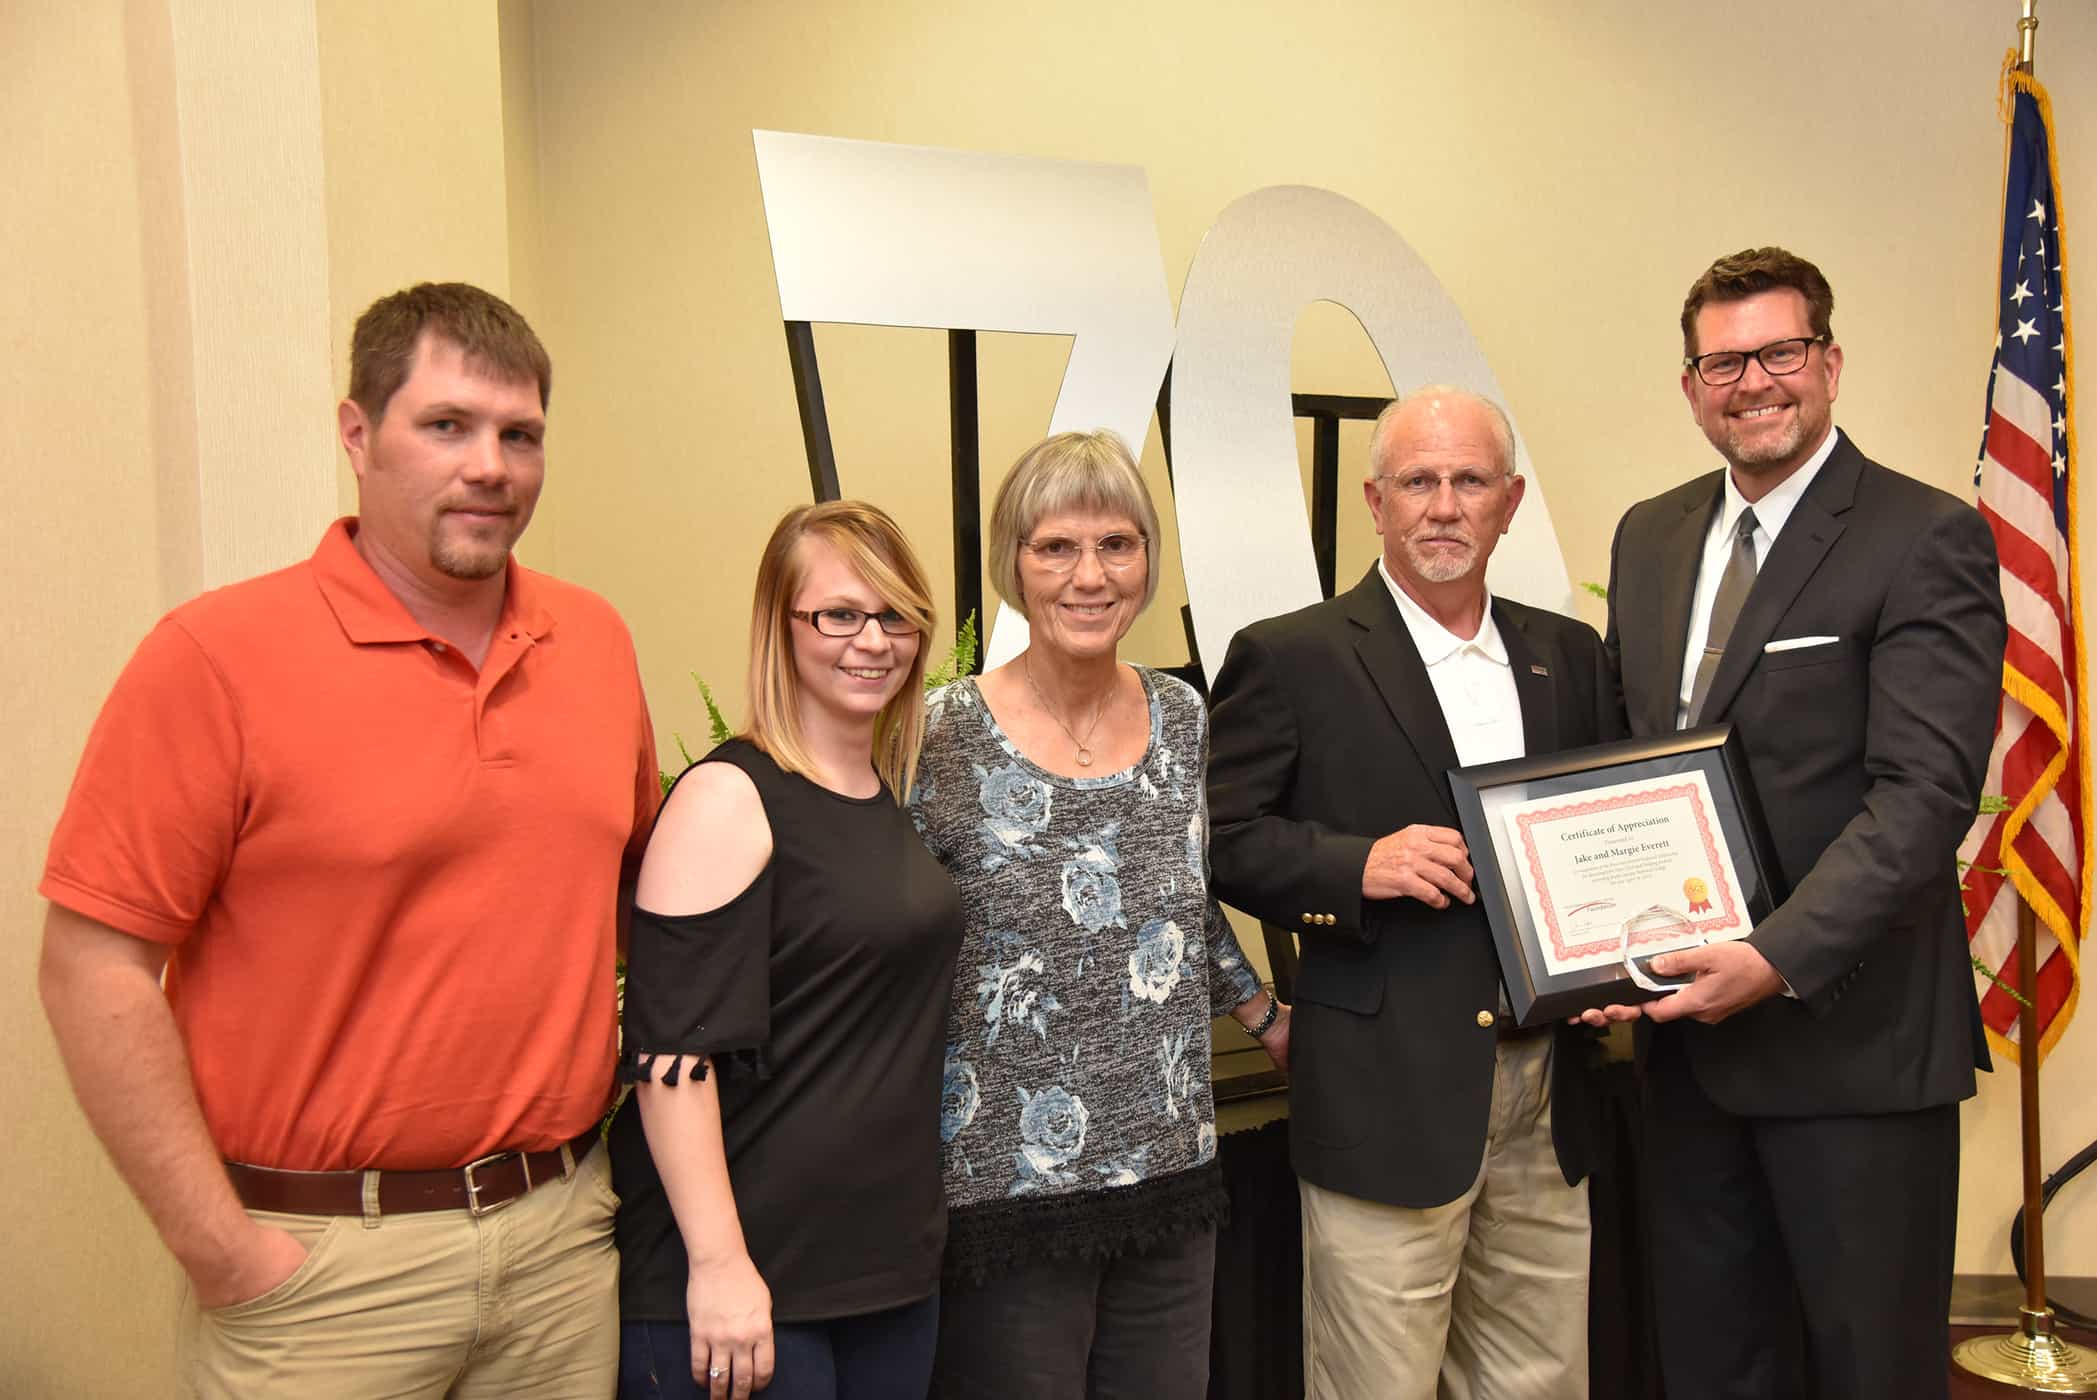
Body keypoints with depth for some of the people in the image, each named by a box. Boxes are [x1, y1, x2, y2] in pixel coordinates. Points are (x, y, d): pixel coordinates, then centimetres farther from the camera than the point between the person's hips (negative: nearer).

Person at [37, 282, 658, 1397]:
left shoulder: (594, 640, 3)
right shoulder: (217, 655, -11)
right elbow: (94, 968, -12)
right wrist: (219, 1251, -12)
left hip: (565, 1226, 5)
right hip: (321, 1261, -4)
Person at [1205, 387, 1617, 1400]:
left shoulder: (1569, 656, 13)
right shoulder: (1291, 658, -4)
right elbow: (1216, 837, -5)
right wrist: (1357, 865, -19)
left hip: (1546, 1098, 5)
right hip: (1387, 1101, -5)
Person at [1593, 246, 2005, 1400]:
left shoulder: (1925, 540, -9)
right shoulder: (1648, 537, 10)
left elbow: (1924, 792, -18)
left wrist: (1778, 958, -25)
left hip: (1850, 1031, -5)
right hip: (1689, 1022, 6)